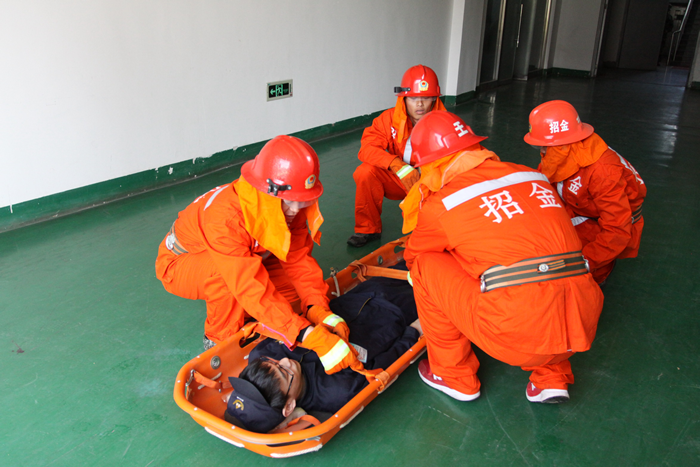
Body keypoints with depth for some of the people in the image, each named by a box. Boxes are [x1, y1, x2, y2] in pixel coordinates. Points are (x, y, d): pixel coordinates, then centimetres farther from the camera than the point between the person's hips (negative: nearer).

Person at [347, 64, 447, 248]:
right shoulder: (390, 119, -11)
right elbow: (367, 147, -21)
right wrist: (398, 166, -36)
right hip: (398, 179, 2)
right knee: (365, 172, -23)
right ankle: (368, 229, -4)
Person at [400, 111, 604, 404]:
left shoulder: (440, 203, 2)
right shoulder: (531, 175, 17)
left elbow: (413, 256, 21)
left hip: (517, 333, -6)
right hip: (584, 326, 7)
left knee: (425, 266, 9)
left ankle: (454, 376, 22)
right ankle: (552, 377, 26)